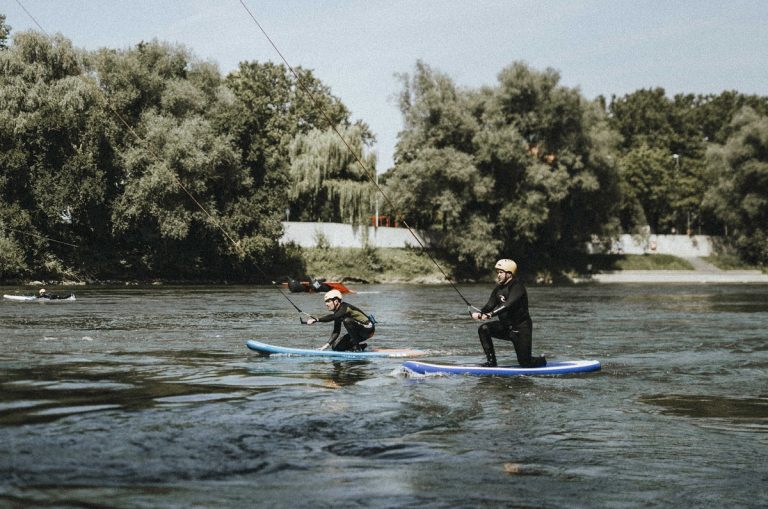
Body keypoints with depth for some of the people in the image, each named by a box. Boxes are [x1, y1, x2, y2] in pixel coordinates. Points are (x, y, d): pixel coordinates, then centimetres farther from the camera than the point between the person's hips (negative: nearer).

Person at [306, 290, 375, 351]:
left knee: (347, 320, -33)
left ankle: (357, 346, -20)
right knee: (335, 347, 0)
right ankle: (361, 346, 9)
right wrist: (327, 344, -7)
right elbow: (336, 331, 3)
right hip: (359, 332, 9)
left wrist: (317, 320, -48)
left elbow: (332, 317, -41)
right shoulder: (337, 312, 2)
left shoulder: (346, 308, -25)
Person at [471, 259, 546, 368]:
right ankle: (491, 361, -8)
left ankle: (541, 360, 29)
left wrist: (490, 314, -43)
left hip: (521, 329, -7)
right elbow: (490, 305, 0)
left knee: (525, 363, -5)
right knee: (483, 329, -15)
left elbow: (508, 304, -33)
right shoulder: (498, 289, 5)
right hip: (505, 327, 7)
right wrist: (479, 313, -21)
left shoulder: (517, 286, -19)